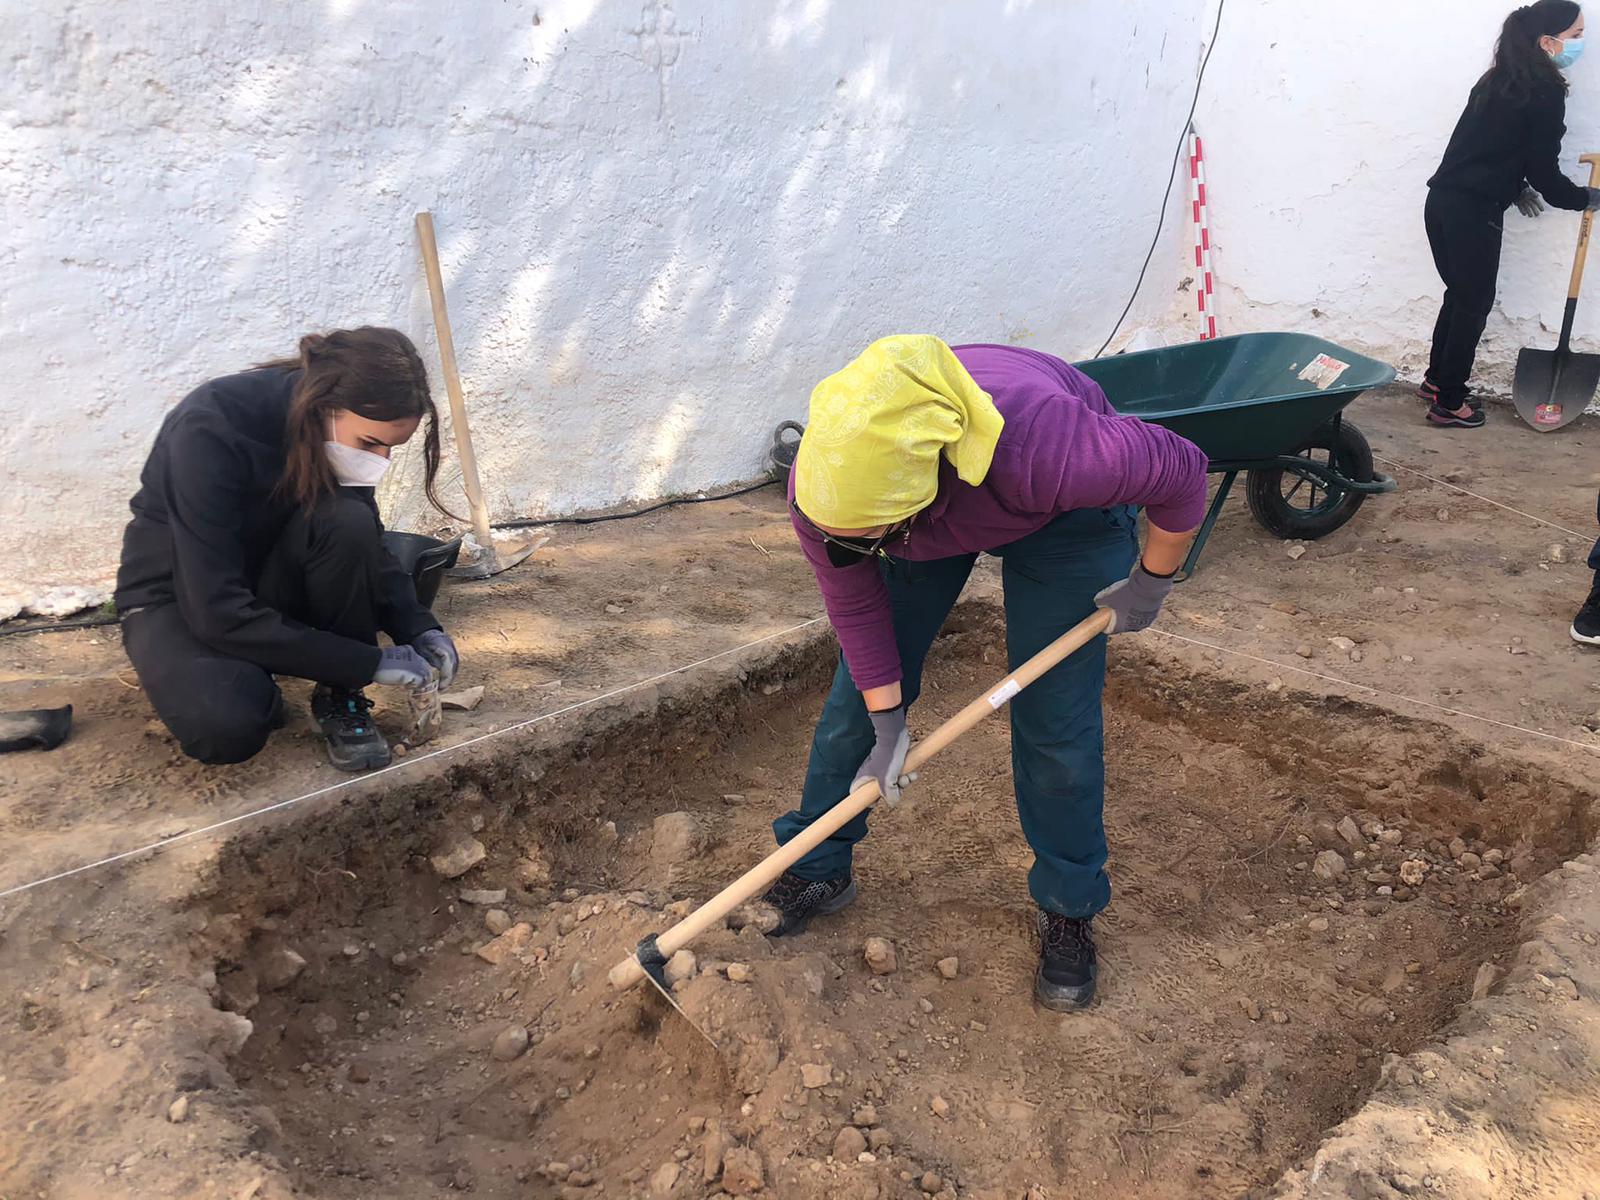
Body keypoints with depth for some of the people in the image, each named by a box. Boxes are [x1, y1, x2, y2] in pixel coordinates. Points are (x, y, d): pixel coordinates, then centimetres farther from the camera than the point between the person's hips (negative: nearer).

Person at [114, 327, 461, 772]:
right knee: (227, 725, -35)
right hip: (178, 596, -4)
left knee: (349, 524, -29)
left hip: (266, 580, 5)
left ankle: (340, 699, -11)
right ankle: (249, 685, 1)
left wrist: (418, 629, -18)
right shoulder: (210, 431, -32)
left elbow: (369, 550, 0)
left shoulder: (341, 429, -15)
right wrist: (369, 661, -32)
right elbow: (219, 612, -32)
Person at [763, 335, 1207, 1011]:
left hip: (1060, 518, -2)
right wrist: (888, 724, -11)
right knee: (859, 692, 2)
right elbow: (855, 605, -15)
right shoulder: (819, 485, -35)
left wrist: (1151, 585, -14)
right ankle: (815, 871, 21)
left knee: (1054, 718, -6)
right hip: (928, 520, 3)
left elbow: (1180, 472, -28)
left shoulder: (1043, 451, -47)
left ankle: (1068, 908, 17)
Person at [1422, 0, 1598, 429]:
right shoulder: (1545, 92, -10)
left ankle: (1437, 380, 31)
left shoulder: (1500, 79, 15)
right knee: (1474, 303, 3)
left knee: (1460, 295, 20)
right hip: (1472, 212, -8)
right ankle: (1449, 403, 10)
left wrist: (1514, 188, 19)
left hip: (1442, 200, 8)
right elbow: (1544, 170, -7)